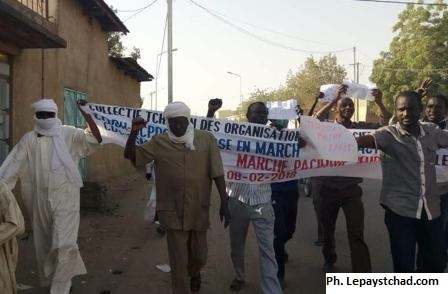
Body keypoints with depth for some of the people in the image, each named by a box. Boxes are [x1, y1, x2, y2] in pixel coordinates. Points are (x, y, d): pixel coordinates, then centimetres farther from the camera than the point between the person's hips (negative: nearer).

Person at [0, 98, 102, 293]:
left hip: (65, 197, -3)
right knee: (44, 244, 17)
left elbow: (96, 139, -15)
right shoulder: (28, 140, 3)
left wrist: (85, 113, -21)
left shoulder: (69, 134, -4)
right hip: (40, 199, 4)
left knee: (64, 244, -9)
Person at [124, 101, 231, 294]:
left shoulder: (206, 139, -3)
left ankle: (194, 273, 55)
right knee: (178, 261, 7)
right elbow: (130, 155, -1)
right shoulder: (158, 142, -3)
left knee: (199, 255, 20)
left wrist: (224, 202, -4)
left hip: (199, 211, 2)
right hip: (173, 213, -1)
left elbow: (217, 173, -2)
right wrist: (134, 132, -16)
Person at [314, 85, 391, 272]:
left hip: (352, 189, 0)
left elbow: (387, 125, -3)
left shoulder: (360, 127, 3)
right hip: (329, 188, 0)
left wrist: (379, 103, -18)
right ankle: (329, 259, 41)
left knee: (356, 234, -4)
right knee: (328, 229, 17)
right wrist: (334, 99, -27)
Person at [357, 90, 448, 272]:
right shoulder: (388, 135, -12)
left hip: (431, 209, 5)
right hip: (400, 211, -5)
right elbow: (367, 140, -31)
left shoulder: (432, 132, 4)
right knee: (404, 265, 5)